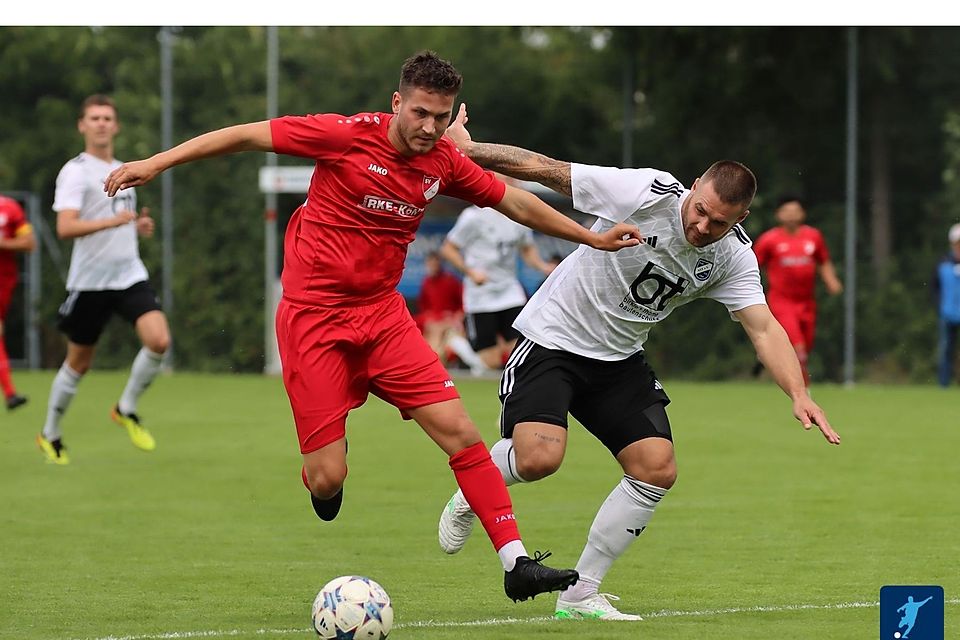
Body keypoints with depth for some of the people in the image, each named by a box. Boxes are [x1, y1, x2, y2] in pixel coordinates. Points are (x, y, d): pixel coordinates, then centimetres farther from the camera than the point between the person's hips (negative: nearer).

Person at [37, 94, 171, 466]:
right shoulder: (76, 172, -9)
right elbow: (65, 227, -22)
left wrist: (139, 226, 7)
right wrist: (112, 221, -30)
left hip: (130, 276, 5)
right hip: (89, 282, -5)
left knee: (159, 341, -17)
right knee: (79, 363, 5)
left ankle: (126, 409, 5)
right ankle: (50, 435, 25)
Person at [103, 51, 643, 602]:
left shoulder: (444, 163, 2)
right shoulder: (349, 136, -13)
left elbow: (519, 205, 16)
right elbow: (246, 136, -8)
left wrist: (593, 238, 16)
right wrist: (157, 163, -10)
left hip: (383, 316, 5)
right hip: (314, 315, -5)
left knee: (460, 432, -9)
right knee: (328, 481, -10)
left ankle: (516, 563, -4)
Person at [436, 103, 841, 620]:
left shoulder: (733, 257, -9)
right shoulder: (647, 194, -24)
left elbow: (764, 329, -14)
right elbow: (542, 169, -19)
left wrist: (798, 395, -30)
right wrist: (469, 149, -20)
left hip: (619, 360, 5)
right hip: (551, 338, -5)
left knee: (657, 470, -7)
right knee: (539, 457, -25)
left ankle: (579, 594, 6)